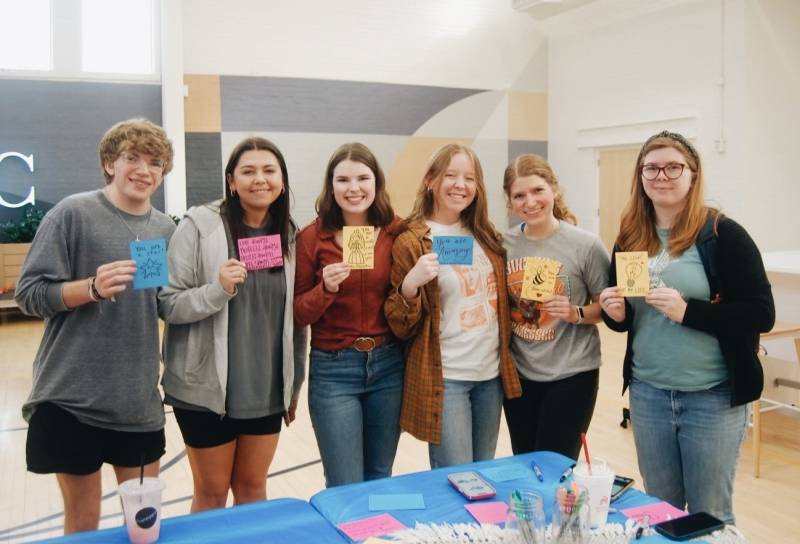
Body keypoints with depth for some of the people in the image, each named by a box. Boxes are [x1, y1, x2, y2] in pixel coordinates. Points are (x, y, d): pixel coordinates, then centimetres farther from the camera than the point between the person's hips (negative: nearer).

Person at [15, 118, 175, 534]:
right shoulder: (73, 213, -7)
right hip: (72, 397, -4)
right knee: (83, 522, 10)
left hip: (140, 401, 4)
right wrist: (92, 288, -24)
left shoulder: (165, 228, 7)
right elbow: (29, 294, -9)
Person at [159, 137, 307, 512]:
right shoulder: (200, 225, -10)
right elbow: (167, 305, -10)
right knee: (211, 492, 12)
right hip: (207, 388, -4)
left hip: (267, 389, 4)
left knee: (253, 487, 18)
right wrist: (218, 290, -26)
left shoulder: (288, 234, 4)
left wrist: (295, 381, 13)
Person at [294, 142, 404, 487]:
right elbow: (299, 314, -4)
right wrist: (326, 288, -20)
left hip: (388, 365, 3)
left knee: (380, 479, 18)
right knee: (346, 489, 3)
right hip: (333, 370, -2)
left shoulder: (397, 232, -1)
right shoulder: (312, 237, -7)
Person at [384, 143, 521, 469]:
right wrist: (411, 284, -26)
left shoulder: (485, 236, 8)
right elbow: (402, 328, -10)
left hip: (491, 372, 6)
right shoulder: (411, 241, -9)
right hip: (445, 378, -6)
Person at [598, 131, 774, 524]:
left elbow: (761, 313, -14)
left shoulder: (722, 234, -10)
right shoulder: (629, 239, 5)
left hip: (712, 396, -4)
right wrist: (615, 313, -7)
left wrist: (687, 311, -24)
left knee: (709, 515, 11)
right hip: (647, 393, 5)